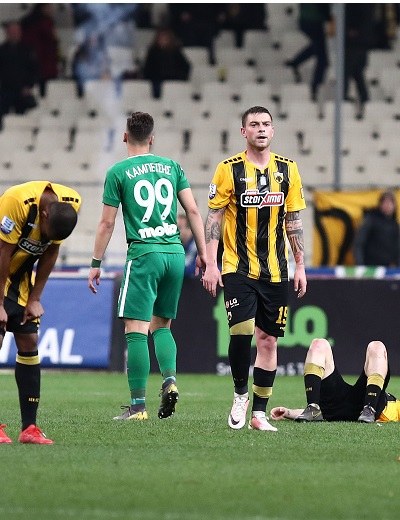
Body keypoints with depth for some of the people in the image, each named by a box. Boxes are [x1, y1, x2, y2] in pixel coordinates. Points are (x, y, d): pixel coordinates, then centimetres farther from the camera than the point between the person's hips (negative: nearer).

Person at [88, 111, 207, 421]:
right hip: (175, 252, 5)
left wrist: (96, 264, 8)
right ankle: (170, 379, -6)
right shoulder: (171, 167, 11)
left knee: (136, 330, -4)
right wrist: (203, 253, 12)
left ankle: (138, 405, -8)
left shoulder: (118, 172, 0)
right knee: (161, 325, 18)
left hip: (144, 254, -5)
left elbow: (107, 223, 1)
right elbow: (193, 211, 7)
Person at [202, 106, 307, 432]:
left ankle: (259, 413, 10)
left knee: (268, 340, 3)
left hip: (275, 271, 3)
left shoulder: (287, 169, 7)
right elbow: (214, 218, -1)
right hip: (238, 268, -3)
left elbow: (294, 220, 12)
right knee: (242, 331, -18)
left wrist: (300, 265, 8)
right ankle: (240, 394, 6)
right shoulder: (229, 170, -2)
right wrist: (211, 264, -8)